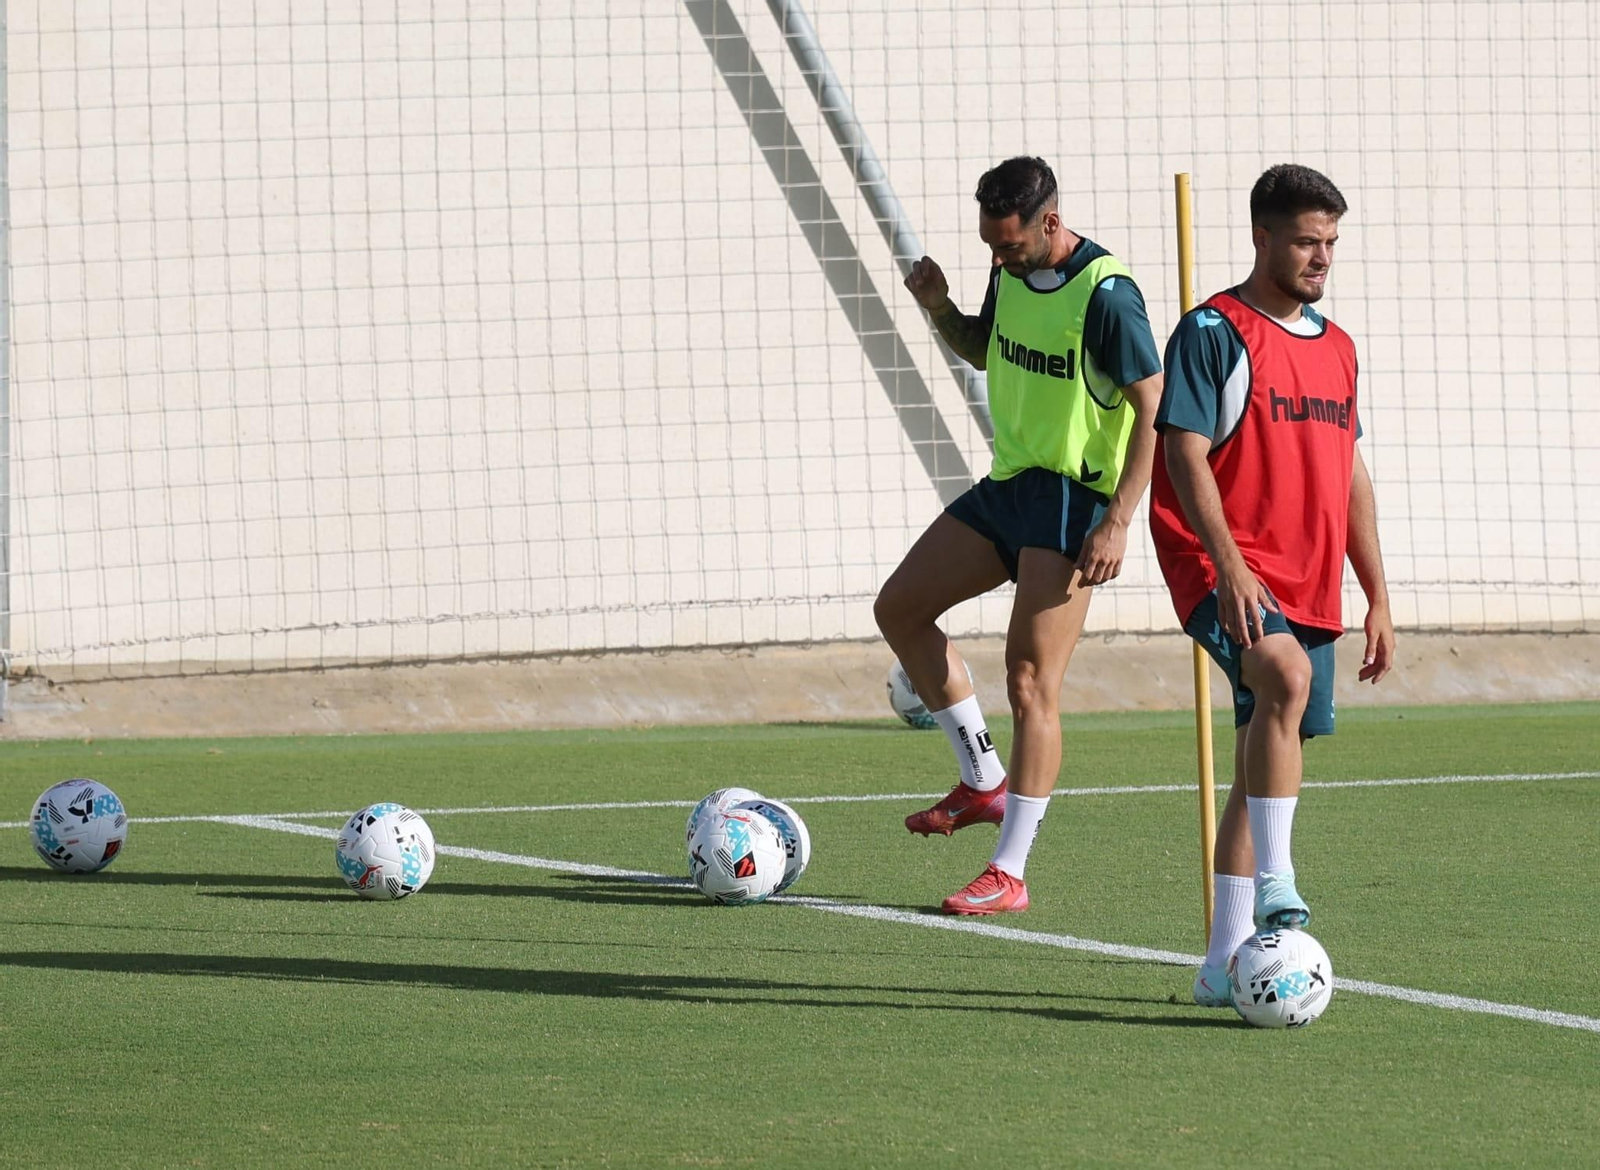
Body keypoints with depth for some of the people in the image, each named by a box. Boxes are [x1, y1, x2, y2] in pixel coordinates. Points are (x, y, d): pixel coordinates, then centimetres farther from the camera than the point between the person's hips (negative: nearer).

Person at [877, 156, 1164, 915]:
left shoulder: (1104, 294, -19)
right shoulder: (1011, 273, 5)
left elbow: (1154, 407, -19)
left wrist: (1118, 522, -23)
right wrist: (940, 310, 1)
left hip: (1074, 498, -9)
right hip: (1009, 483, 9)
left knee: (1030, 680, -12)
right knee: (899, 609, 10)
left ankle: (1009, 874, -9)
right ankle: (984, 781, 20)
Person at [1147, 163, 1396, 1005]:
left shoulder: (1335, 347, 16)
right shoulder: (1213, 332, -6)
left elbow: (1350, 475, 21)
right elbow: (1184, 454, -14)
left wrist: (1378, 598, 18)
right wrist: (1230, 565, -26)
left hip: (1308, 587, 7)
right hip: (1224, 568, -7)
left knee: (1265, 762, 7)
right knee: (1285, 677, -34)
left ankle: (1226, 960, 12)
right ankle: (1274, 883, -32)